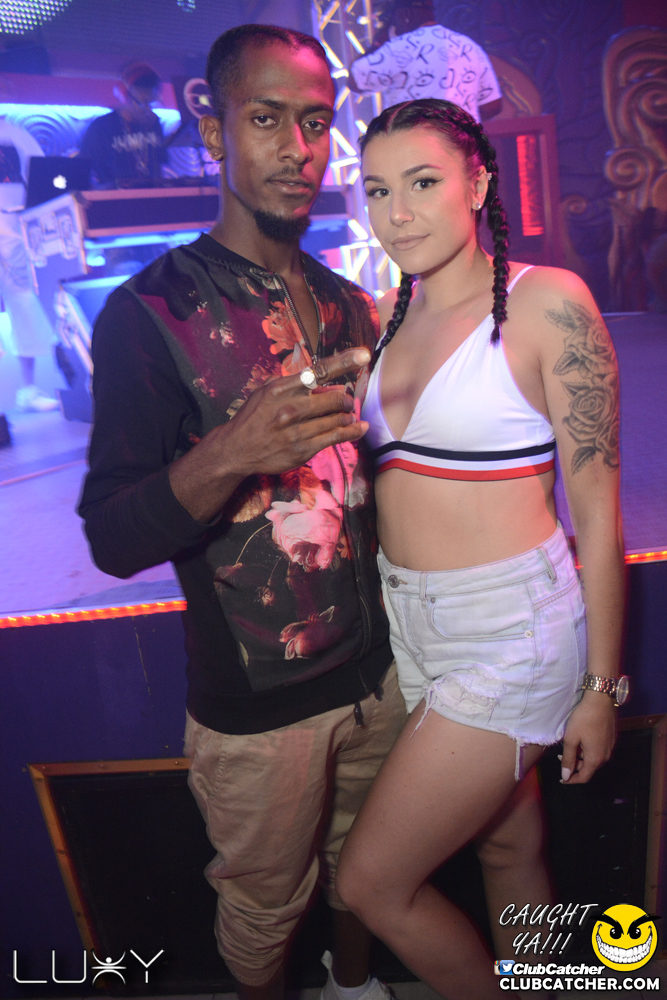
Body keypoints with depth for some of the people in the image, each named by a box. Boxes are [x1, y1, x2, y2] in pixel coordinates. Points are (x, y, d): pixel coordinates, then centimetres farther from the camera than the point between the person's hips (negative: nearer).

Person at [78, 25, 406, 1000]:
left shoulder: (352, 306, 5)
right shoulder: (149, 313, -14)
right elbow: (113, 539, -20)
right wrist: (228, 457, -36)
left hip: (375, 671, 6)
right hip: (255, 706, -5)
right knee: (265, 905, 18)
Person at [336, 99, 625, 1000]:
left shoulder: (549, 303, -12)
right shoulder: (391, 314, 7)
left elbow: (597, 510, -10)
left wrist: (601, 686, -7)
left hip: (508, 629, -5)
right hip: (410, 621, 6)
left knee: (372, 882, 4)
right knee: (509, 848, 23)